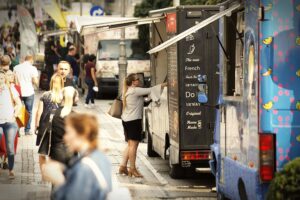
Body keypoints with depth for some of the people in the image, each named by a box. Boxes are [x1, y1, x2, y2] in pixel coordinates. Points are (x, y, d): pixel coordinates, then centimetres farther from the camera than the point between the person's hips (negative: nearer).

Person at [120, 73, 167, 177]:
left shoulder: (127, 91, 15)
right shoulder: (135, 91, -15)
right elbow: (150, 90, -17)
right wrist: (164, 85, -14)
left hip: (126, 120, 10)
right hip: (134, 120, -10)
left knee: (130, 144, 15)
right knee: (133, 144, -6)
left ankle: (123, 166, 13)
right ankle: (132, 169, -4)